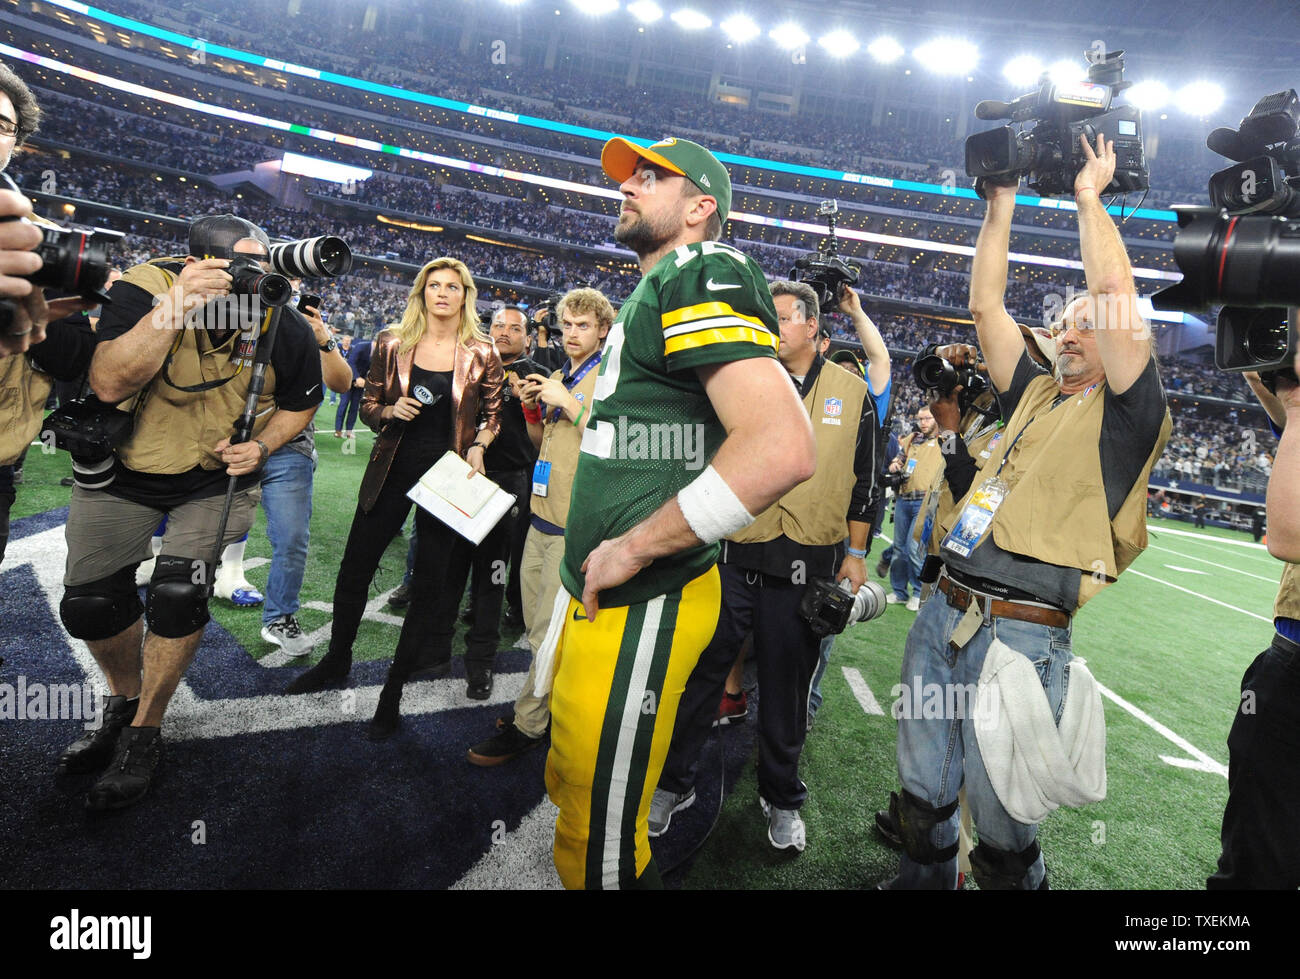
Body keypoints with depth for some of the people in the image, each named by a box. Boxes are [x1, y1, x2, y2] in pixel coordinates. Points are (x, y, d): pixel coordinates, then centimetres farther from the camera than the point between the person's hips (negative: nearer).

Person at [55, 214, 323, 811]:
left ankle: (143, 734, 9)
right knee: (88, 604, 3)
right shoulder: (145, 287, -23)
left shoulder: (286, 329, -16)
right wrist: (177, 305, -42)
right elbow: (109, 384, -35)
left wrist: (261, 446, -15)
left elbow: (300, 403, 3)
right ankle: (124, 703, 34)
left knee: (178, 595, -16)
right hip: (122, 472, 1)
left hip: (217, 479, 0)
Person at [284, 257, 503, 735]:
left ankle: (393, 691, 17)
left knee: (430, 586, 1)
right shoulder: (392, 345, 2)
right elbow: (368, 406, 9)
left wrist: (478, 446, -10)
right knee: (354, 569, 9)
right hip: (392, 468, 2)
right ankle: (336, 662, 34)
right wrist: (391, 411, -11)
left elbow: (492, 414, 7)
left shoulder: (482, 354, -2)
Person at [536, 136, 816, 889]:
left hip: (640, 605, -10)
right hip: (598, 594, 10)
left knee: (599, 849, 6)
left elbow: (783, 447, -30)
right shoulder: (658, 289, 17)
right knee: (572, 787, 26)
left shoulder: (699, 276, -15)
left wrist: (632, 549, -22)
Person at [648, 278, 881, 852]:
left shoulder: (853, 392, 6)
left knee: (787, 685, 13)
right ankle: (674, 782, 28)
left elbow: (865, 481, 9)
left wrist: (855, 555, 6)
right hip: (730, 555, 1)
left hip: (806, 566, 0)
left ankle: (782, 798, 33)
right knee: (701, 672, 8)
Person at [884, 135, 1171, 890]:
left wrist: (1090, 195, 3)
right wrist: (1002, 206, 17)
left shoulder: (1129, 414, 1)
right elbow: (986, 306, 18)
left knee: (1002, 824, 6)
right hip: (944, 614, 6)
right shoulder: (1038, 395, 17)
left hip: (1021, 636, -6)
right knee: (925, 798, 17)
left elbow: (1116, 295, -10)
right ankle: (921, 881, 37)